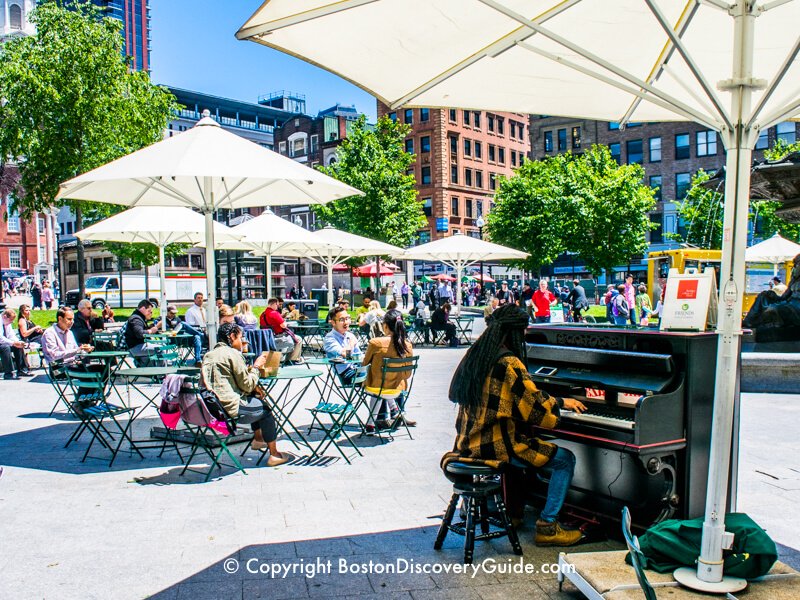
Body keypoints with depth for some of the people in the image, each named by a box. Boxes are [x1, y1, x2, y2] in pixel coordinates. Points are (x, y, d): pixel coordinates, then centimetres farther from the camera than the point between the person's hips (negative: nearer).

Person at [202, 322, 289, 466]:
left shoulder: (209, 355, 14)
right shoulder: (233, 354, -13)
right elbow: (247, 385, -11)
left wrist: (253, 388, 14)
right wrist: (256, 366, 4)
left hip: (213, 404, 9)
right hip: (231, 408, -9)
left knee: (256, 400, 28)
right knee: (265, 411, 12)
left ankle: (258, 439, 41)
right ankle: (274, 455, 15)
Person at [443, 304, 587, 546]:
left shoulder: (476, 356, 8)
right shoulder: (509, 362, -18)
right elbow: (535, 405, -14)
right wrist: (561, 402, 5)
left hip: (469, 443, 9)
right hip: (496, 446, -9)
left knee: (518, 444, 37)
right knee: (565, 460, 2)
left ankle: (513, 510, 40)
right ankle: (547, 526, 4)